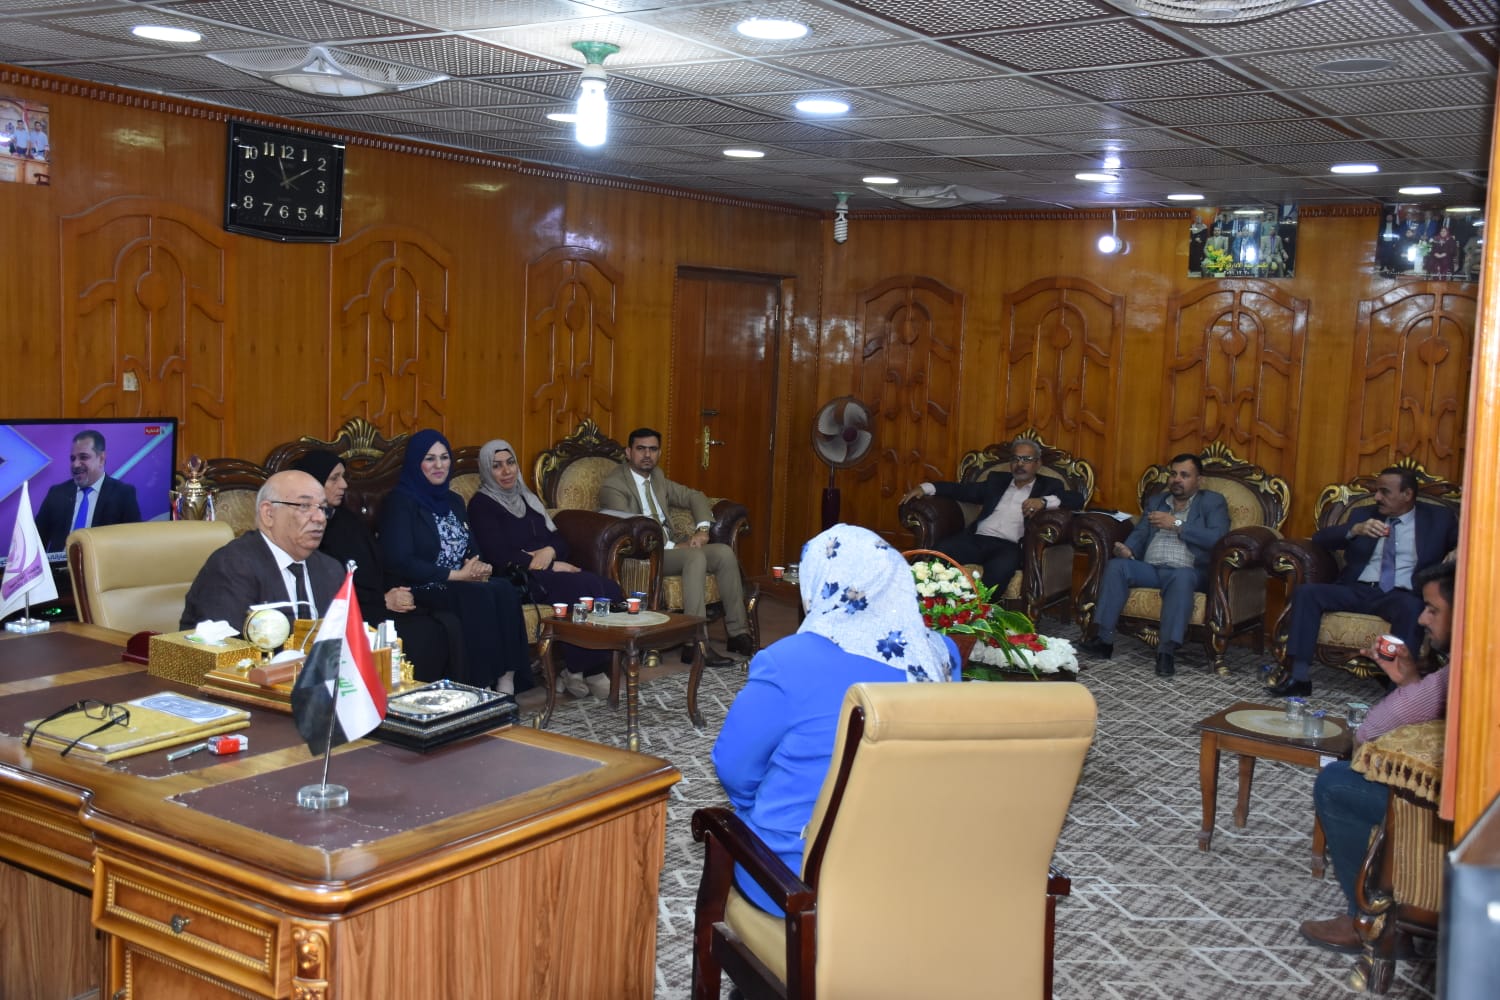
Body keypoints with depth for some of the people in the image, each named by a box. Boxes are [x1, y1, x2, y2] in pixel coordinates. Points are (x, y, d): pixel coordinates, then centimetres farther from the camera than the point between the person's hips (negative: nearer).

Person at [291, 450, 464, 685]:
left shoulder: (348, 519, 20)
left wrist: (396, 594, -1)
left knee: (449, 624, -15)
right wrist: (384, 601, -12)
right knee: (426, 634, -26)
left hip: (379, 603, 8)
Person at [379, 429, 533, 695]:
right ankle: (480, 687, -30)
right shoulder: (400, 501, -3)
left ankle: (506, 686, -31)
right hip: (421, 591, -6)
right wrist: (456, 575, -14)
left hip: (462, 586, 6)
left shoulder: (454, 501, 20)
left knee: (504, 590, -25)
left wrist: (478, 568, -3)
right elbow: (400, 562, -13)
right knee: (481, 596, -33)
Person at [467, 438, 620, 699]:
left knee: (610, 589, -22)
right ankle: (578, 671, -18)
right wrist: (553, 567, -13)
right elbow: (499, 555, -11)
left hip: (549, 571, 7)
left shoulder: (528, 498, 23)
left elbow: (559, 539, 18)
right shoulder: (482, 505, 1)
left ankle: (590, 669, -19)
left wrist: (550, 551, -8)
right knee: (590, 589, -30)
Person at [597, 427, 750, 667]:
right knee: (696, 557, -33)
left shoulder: (657, 476, 16)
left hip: (671, 544, 8)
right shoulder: (612, 485, -10)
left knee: (724, 552, -14)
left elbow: (695, 497, 17)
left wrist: (702, 529, -3)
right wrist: (673, 546, -21)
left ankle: (738, 632, -9)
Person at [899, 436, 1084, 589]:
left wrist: (1044, 501, -14)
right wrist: (925, 488, 11)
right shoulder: (997, 480, 28)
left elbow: (1077, 499, 3)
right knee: (940, 550, -28)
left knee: (1000, 567, -39)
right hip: (976, 539, 3)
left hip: (1010, 546, -3)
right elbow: (963, 489, 24)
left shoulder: (1048, 486, 18)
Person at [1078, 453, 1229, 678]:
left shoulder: (1212, 502, 9)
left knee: (1182, 577, -39)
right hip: (1149, 568, 4)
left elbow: (1217, 537, -8)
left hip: (1185, 571, -4)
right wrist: (1128, 550, -9)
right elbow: (1140, 533, 14)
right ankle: (1103, 638, -28)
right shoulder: (1156, 501, 25)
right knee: (1115, 566, -24)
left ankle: (1167, 651, -43)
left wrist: (1176, 525, -10)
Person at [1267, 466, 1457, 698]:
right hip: (1356, 590, 3)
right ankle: (1299, 676, -25)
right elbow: (1320, 538, 8)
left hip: (1399, 595, -3)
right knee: (1306, 592, -22)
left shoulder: (1437, 517, 14)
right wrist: (1355, 529, -12)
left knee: (1411, 607, -37)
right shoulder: (1364, 515, 17)